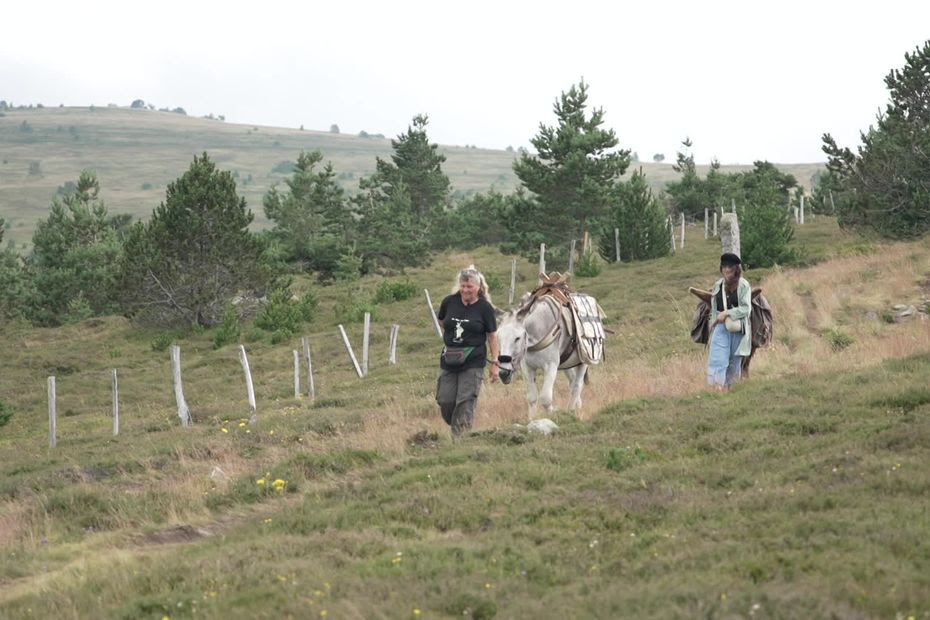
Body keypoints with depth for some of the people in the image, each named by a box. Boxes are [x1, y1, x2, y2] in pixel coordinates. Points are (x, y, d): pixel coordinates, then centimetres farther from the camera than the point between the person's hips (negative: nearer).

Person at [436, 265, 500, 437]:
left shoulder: (485, 307, -7)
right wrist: (452, 336, 9)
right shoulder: (449, 302, 0)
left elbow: (492, 336, -3)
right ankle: (456, 428, 28)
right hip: (449, 360, 4)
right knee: (445, 401, 3)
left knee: (465, 402, -7)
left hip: (473, 363, -4)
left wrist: (494, 363, -5)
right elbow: (441, 322, 20)